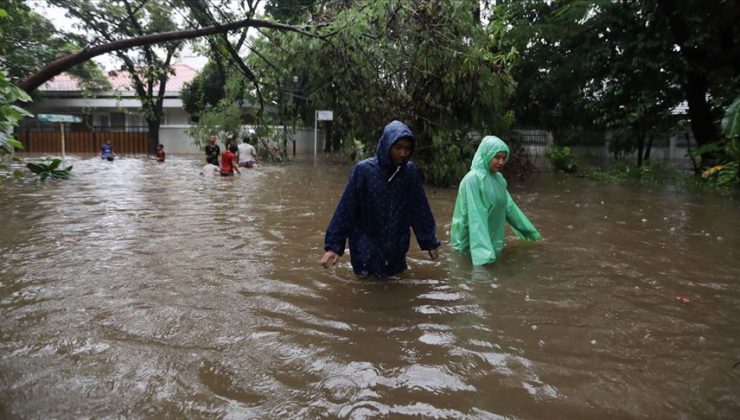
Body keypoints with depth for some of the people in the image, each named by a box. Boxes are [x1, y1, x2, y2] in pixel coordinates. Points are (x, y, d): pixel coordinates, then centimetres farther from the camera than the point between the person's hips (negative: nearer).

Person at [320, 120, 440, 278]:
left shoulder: (409, 171, -5)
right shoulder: (364, 170, -14)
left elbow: (420, 209, 3)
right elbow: (345, 209, -11)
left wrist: (430, 242, 9)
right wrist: (333, 245, -12)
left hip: (397, 250, 3)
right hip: (367, 250, -3)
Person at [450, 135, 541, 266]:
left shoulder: (498, 178, 4)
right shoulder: (473, 179, -22)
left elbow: (508, 205, 14)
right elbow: (476, 217, -27)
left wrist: (529, 230, 21)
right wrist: (482, 249, -35)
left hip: (493, 240, 8)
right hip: (472, 245, -8)